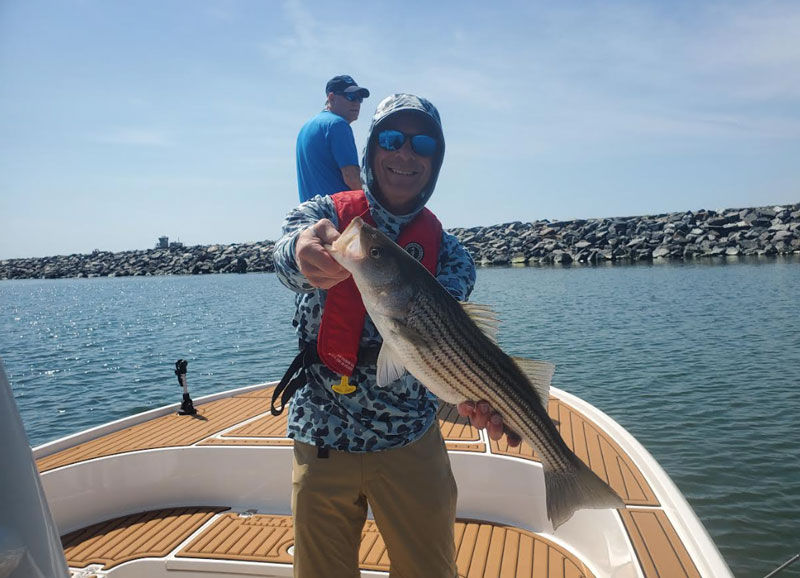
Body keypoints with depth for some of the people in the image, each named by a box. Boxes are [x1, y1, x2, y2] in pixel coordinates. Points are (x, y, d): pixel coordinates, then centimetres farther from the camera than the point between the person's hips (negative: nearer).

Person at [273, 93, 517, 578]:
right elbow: (289, 258, -25)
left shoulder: (448, 255, 0)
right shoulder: (326, 216, -3)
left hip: (412, 444, 1)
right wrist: (306, 253, -50)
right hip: (321, 442, 0)